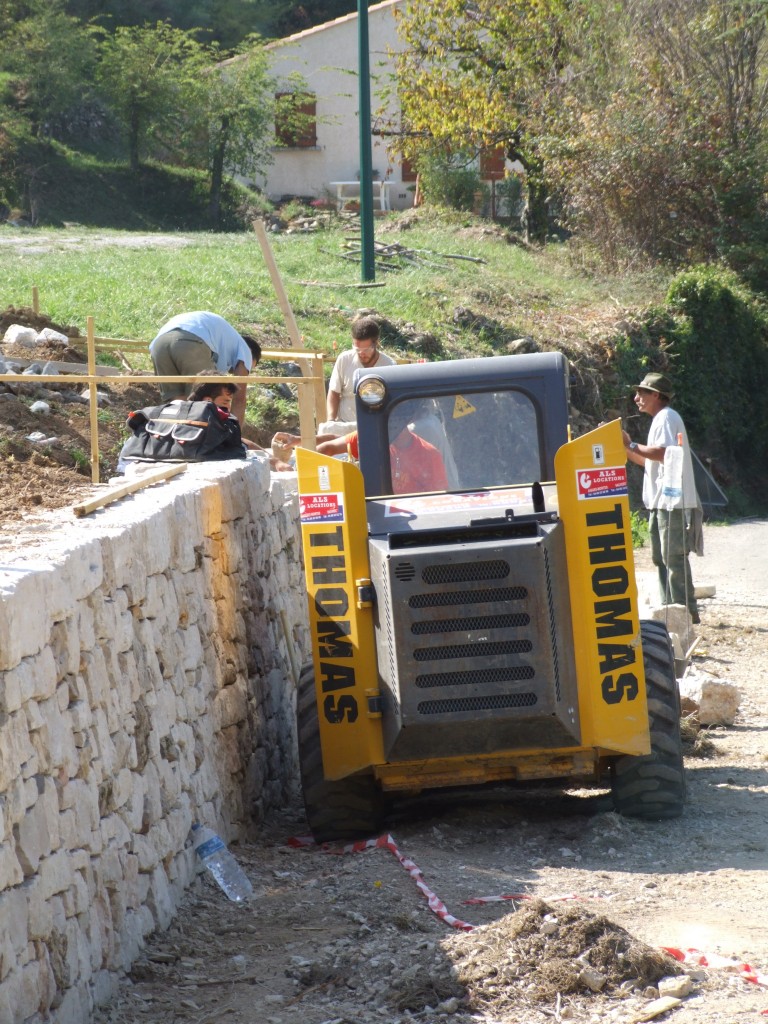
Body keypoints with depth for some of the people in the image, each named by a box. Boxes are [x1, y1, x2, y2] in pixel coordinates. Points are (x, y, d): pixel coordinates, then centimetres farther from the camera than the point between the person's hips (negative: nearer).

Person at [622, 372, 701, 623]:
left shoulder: (666, 418, -11)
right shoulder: (660, 419, 22)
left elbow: (663, 452, -25)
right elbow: (650, 461, 23)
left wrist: (632, 445, -19)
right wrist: (626, 450, 13)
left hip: (671, 500, -11)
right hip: (660, 501, 11)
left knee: (674, 556, -11)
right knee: (661, 557, 12)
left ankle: (685, 609, -11)